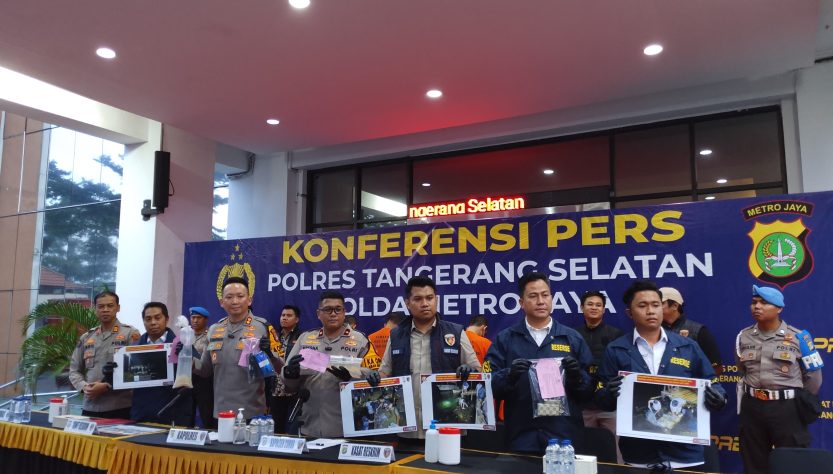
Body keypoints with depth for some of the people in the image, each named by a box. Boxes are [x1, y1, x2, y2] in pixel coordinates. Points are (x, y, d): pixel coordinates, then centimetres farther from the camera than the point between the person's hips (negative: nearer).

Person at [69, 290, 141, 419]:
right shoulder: (86, 337, 14)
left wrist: (107, 387, -15)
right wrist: (84, 386, -4)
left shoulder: (130, 334, -1)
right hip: (90, 408, 5)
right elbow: (74, 370, 16)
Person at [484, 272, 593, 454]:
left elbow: (589, 391, 5)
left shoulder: (572, 338, 5)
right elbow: (489, 385, -3)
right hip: (521, 437, 0)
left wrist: (577, 376, -15)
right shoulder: (504, 339, 3)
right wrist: (509, 375, -21)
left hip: (564, 436, 1)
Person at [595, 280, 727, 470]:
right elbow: (601, 398, -1)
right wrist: (611, 394, -22)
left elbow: (712, 387, 7)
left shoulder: (688, 347, 5)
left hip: (685, 453, 1)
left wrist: (717, 399, -14)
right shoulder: (615, 350, 1)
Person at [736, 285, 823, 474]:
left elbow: (813, 376, 3)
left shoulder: (798, 337, -5)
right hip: (752, 407, 3)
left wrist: (800, 403, 9)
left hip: (788, 408, -3)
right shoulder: (744, 337, 5)